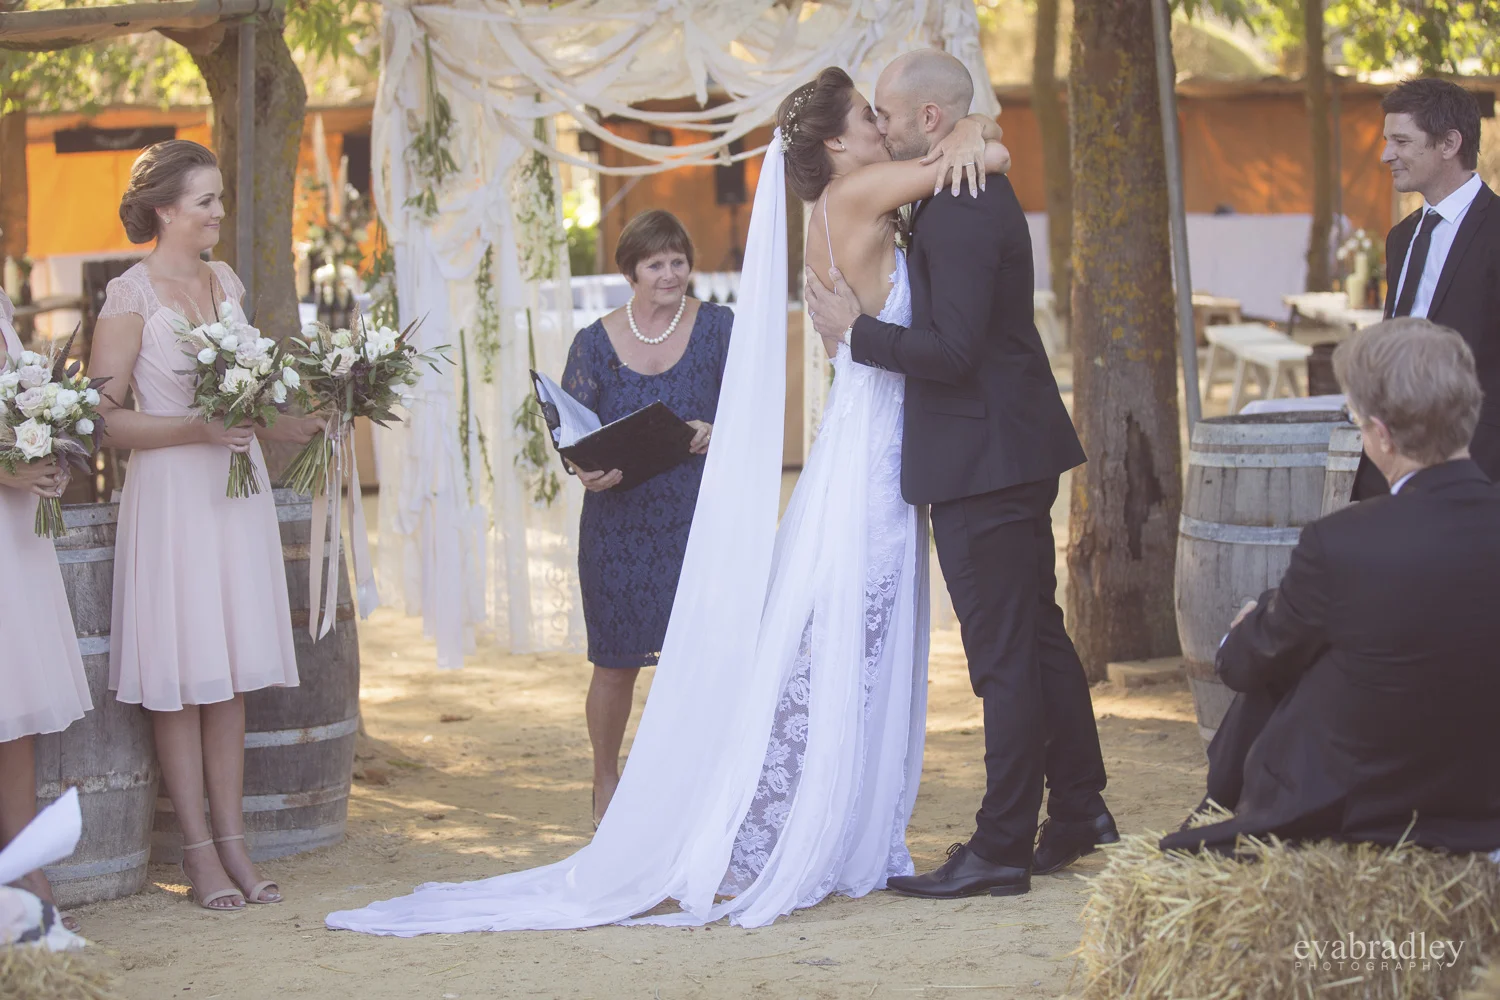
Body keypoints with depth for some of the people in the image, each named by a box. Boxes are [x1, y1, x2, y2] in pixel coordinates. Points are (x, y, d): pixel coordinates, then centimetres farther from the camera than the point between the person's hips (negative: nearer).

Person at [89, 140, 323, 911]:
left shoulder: (227, 284, 12)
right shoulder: (130, 297, -8)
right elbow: (105, 419, -12)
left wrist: (280, 424, 5)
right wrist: (198, 430, -20)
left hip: (237, 490, 6)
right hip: (172, 496, -6)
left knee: (231, 676, 7)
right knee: (181, 679, -2)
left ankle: (232, 841, 12)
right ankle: (199, 853, 4)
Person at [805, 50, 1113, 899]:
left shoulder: (960, 214, -20)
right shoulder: (981, 195, 13)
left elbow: (952, 350, -24)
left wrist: (854, 332, -14)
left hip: (985, 463, -11)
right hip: (1016, 453, 11)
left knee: (1004, 657, -4)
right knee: (1039, 636, 18)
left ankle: (1003, 850, 3)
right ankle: (1079, 809, 29)